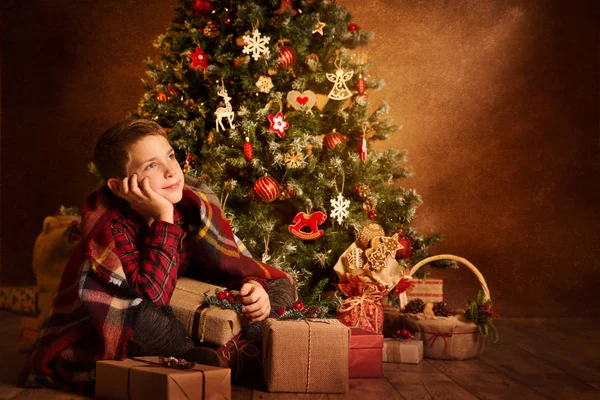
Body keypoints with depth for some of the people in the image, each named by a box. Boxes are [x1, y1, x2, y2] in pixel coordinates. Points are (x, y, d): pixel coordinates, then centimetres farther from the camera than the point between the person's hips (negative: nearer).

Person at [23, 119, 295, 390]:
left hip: (178, 317, 5)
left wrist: (254, 285, -26)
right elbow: (152, 295, -36)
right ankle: (224, 358, -18)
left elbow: (230, 259, -4)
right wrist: (164, 219, -36)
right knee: (147, 317, -40)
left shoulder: (194, 201, -13)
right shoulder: (109, 225, -25)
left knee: (279, 288, -6)